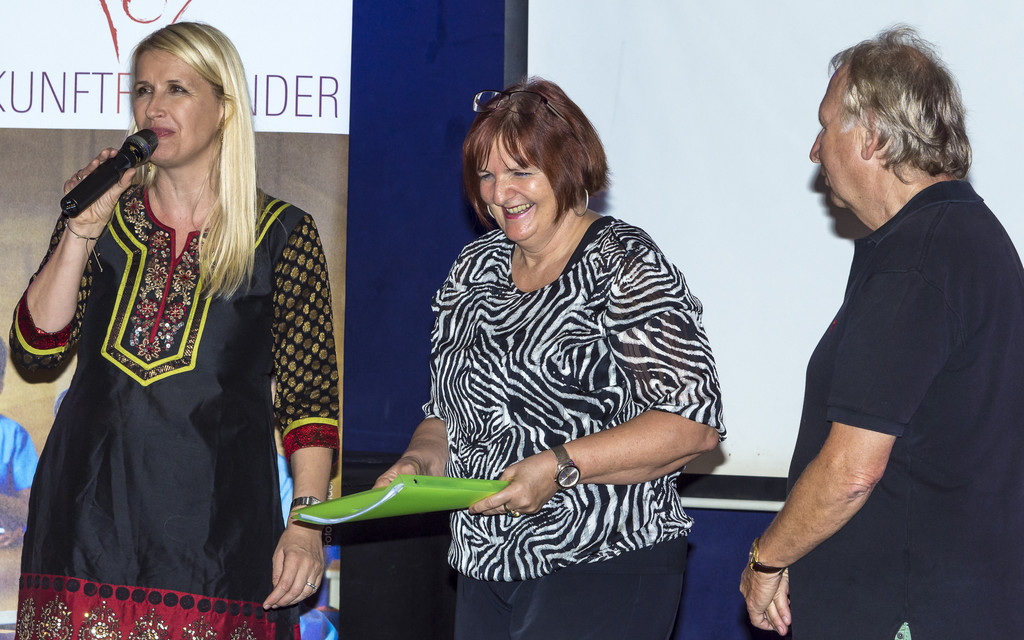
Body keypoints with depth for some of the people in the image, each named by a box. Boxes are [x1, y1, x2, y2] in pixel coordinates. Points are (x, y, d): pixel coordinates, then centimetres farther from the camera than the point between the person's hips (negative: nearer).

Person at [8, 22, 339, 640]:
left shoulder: (282, 235, 2)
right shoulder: (103, 216, 11)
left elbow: (310, 395, -1)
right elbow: (37, 348, 2)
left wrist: (307, 522, -10)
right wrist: (83, 229, -7)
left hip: (217, 530, -2)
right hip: (89, 518, 3)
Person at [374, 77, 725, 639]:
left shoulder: (625, 266, -8)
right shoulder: (475, 267, 13)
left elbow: (695, 423, -16)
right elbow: (446, 410, 21)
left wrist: (561, 465, -23)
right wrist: (423, 457, -2)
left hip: (602, 573, -6)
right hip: (485, 568, 7)